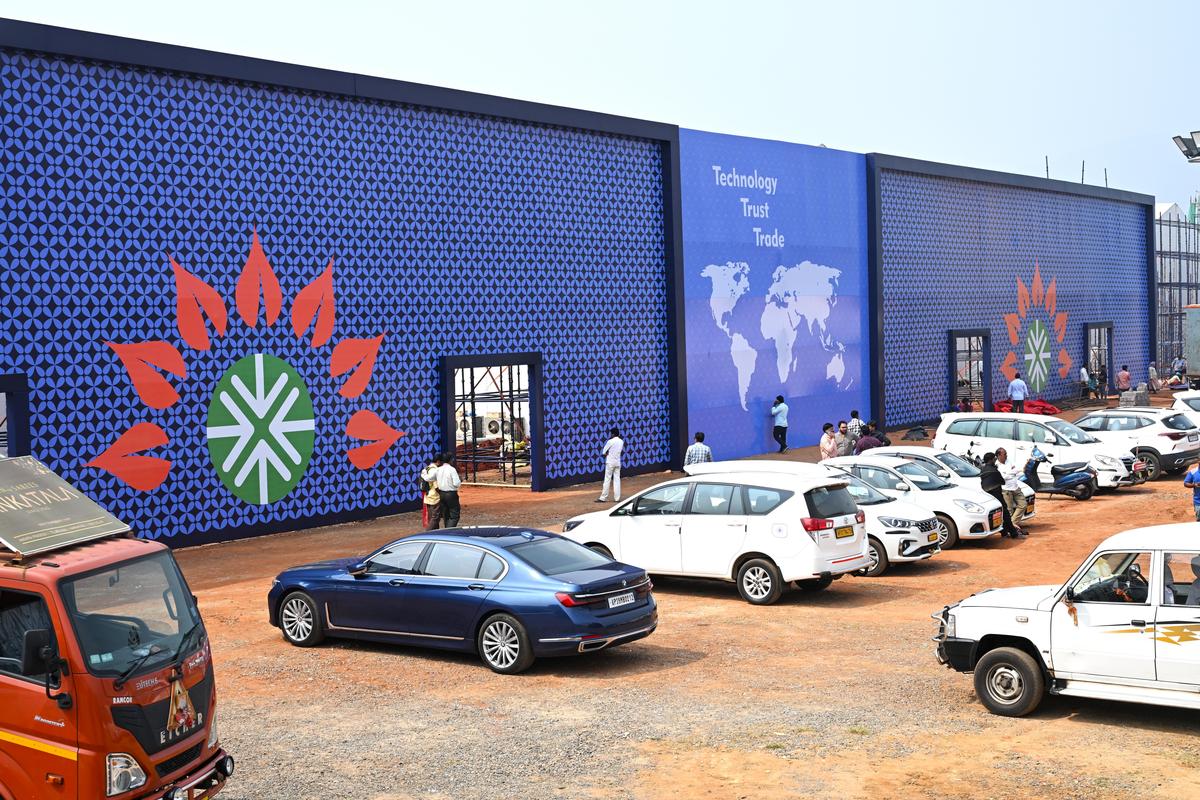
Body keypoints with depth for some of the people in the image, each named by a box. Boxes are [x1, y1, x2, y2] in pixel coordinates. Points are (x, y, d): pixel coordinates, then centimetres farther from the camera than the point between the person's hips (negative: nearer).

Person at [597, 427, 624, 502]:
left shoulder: (610, 441, -12)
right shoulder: (621, 441, 6)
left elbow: (603, 452, -8)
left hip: (610, 462, -5)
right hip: (617, 463, 5)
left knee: (607, 480, -4)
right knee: (617, 480, 6)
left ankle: (603, 498, -3)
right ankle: (617, 498, 3)